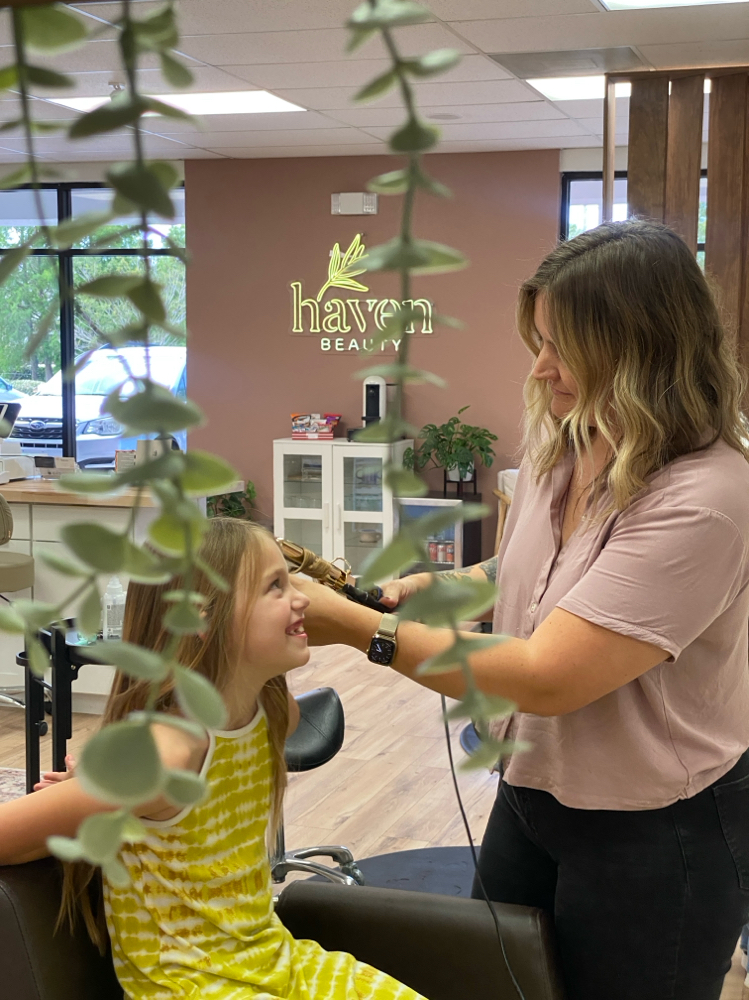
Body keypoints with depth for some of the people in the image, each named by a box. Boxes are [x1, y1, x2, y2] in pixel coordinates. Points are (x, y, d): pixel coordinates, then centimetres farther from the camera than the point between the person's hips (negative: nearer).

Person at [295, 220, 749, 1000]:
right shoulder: (558, 447, -3)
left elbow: (545, 677, -29)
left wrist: (356, 628, -24)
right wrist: (415, 590, -4)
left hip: (657, 834, -7)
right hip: (533, 792, 7)